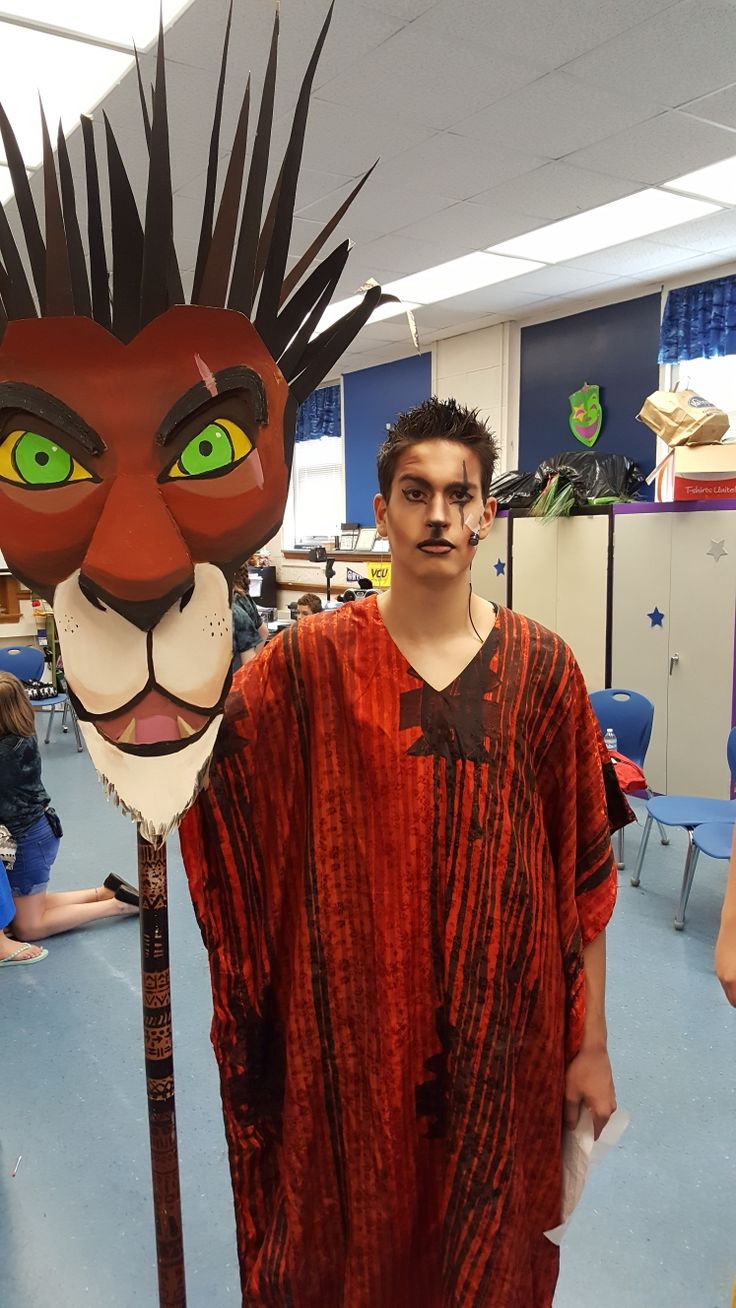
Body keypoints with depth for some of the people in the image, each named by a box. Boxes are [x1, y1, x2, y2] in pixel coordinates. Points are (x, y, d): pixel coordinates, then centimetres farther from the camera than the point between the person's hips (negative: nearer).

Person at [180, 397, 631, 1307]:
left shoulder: (542, 668, -5)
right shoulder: (310, 661, -7)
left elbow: (583, 870, -2)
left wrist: (590, 1044, 1)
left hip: (499, 1035, 1)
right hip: (350, 1030, 0)